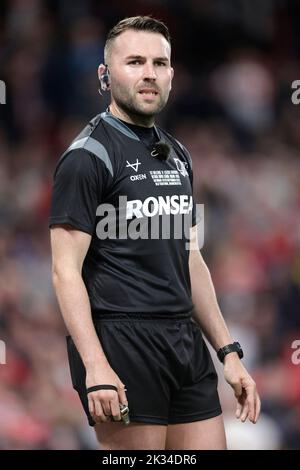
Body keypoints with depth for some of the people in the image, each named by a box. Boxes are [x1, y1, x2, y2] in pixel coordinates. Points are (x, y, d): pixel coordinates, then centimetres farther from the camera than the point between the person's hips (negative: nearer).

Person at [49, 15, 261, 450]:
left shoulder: (177, 155, 17)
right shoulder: (89, 156, -7)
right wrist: (95, 367, -22)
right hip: (120, 344, -7)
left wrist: (229, 351, 17)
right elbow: (66, 270, -13)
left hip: (187, 345, 7)